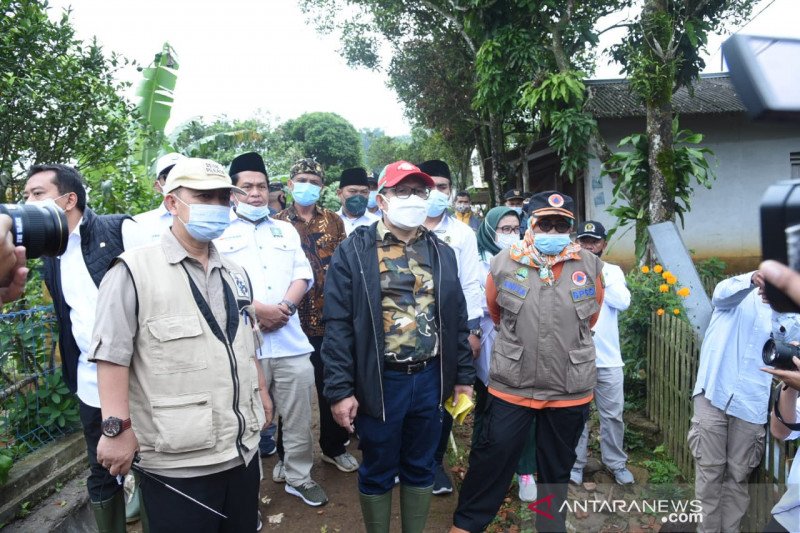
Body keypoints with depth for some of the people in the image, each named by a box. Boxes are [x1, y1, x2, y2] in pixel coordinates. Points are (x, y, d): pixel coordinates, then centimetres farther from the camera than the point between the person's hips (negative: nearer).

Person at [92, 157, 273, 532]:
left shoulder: (235, 274, 12)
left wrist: (261, 393, 20)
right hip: (177, 463, -6)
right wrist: (117, 427, -17)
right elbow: (112, 356, -14)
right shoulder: (134, 271, -10)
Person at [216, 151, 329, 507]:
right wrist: (256, 309, -15)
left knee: (299, 417, 10)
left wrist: (285, 307, -9)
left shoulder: (286, 230, 17)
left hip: (291, 339, 3)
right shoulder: (221, 233, 4)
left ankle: (299, 477, 28)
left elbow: (303, 274, 8)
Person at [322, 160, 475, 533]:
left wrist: (463, 376, 9)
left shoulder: (441, 252, 7)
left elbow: (457, 318, 11)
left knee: (420, 467, 19)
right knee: (377, 471, 14)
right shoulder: (354, 251, -7)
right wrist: (340, 390, -13)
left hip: (430, 379, 4)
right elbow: (338, 325, -10)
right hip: (379, 381, -4)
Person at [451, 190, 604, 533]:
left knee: (558, 467, 19)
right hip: (511, 385, -1)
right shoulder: (503, 263, -5)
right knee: (493, 457, 7)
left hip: (571, 390, 2)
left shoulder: (590, 265, -3)